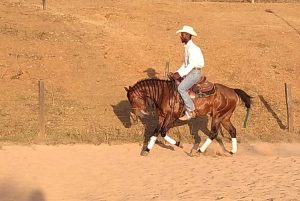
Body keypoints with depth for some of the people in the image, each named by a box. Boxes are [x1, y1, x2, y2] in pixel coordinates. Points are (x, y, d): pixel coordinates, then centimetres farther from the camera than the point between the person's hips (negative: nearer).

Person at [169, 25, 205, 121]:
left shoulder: (193, 48, -18)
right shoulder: (187, 47, 13)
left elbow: (191, 64, -24)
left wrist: (180, 74, -26)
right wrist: (177, 72, 7)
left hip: (195, 72, -10)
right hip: (189, 71, 10)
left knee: (181, 88, -23)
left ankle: (190, 111, -17)